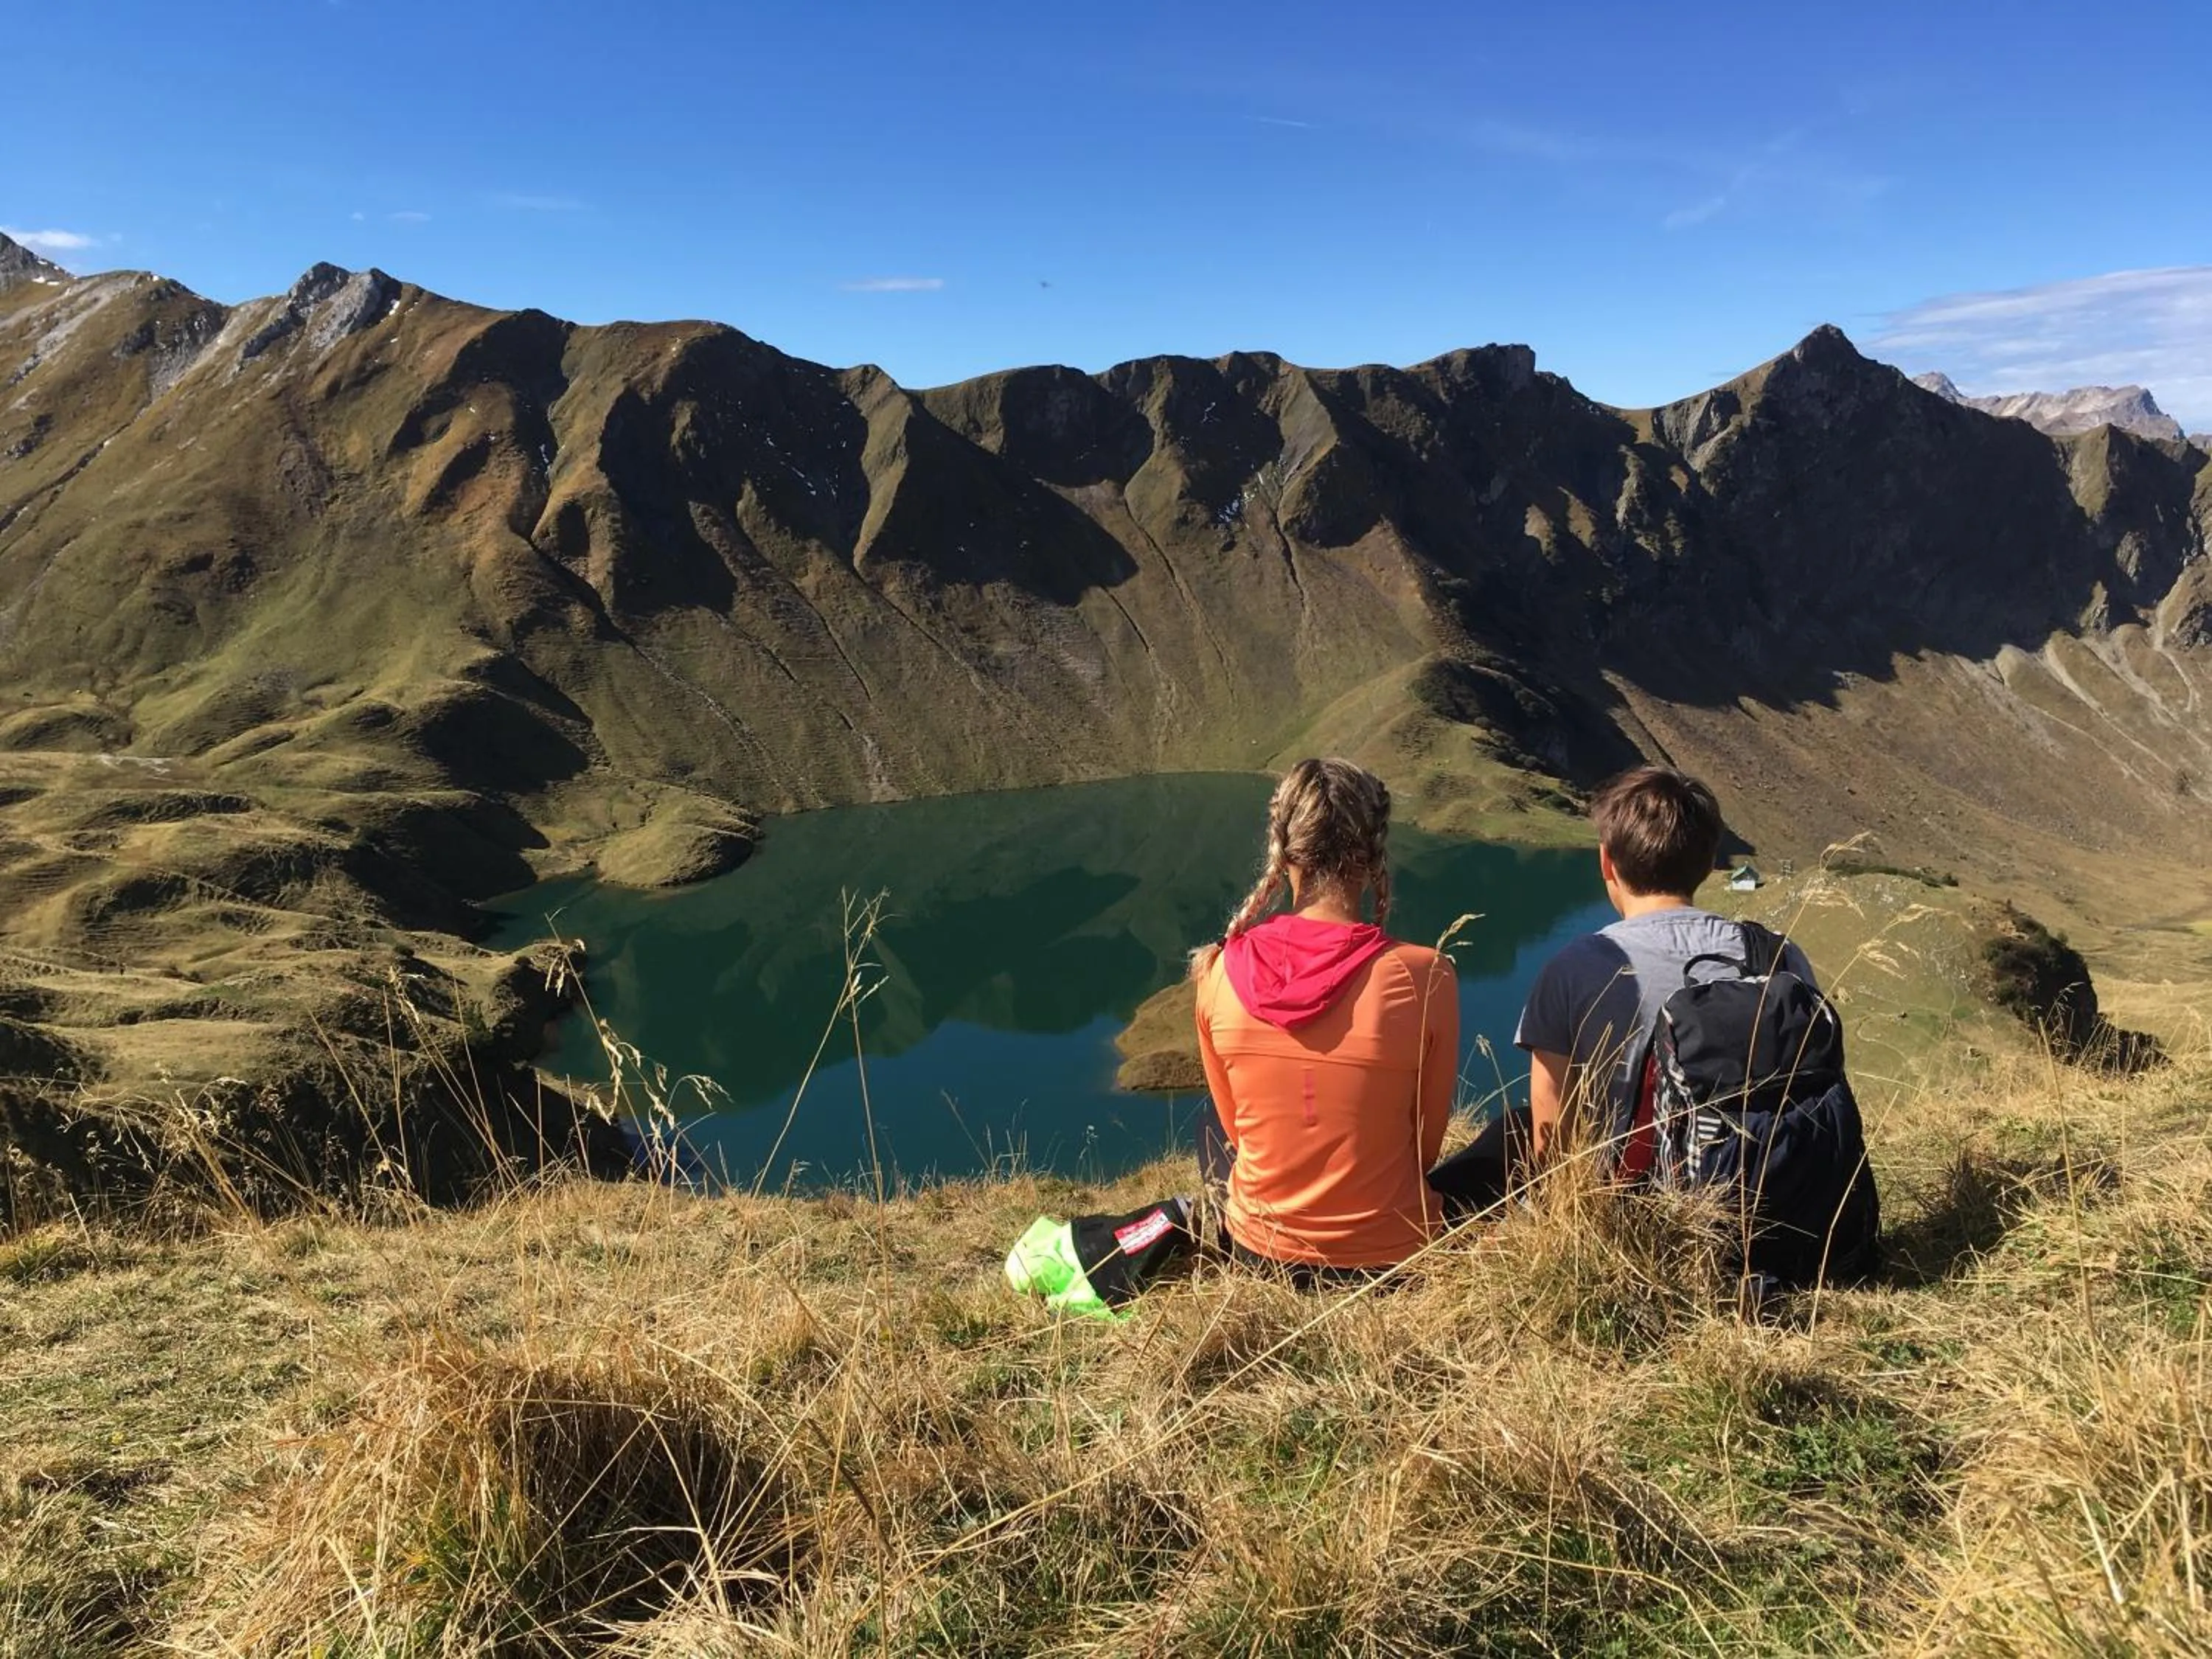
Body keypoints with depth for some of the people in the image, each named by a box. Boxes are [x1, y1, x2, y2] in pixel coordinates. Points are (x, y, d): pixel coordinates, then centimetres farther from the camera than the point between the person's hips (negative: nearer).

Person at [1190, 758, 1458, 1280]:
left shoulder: (1220, 973, -14)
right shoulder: (1424, 977, -21)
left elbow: (1238, 1127, 1)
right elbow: (1425, 1148, -7)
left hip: (1259, 1252, 3)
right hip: (1389, 1261, -3)